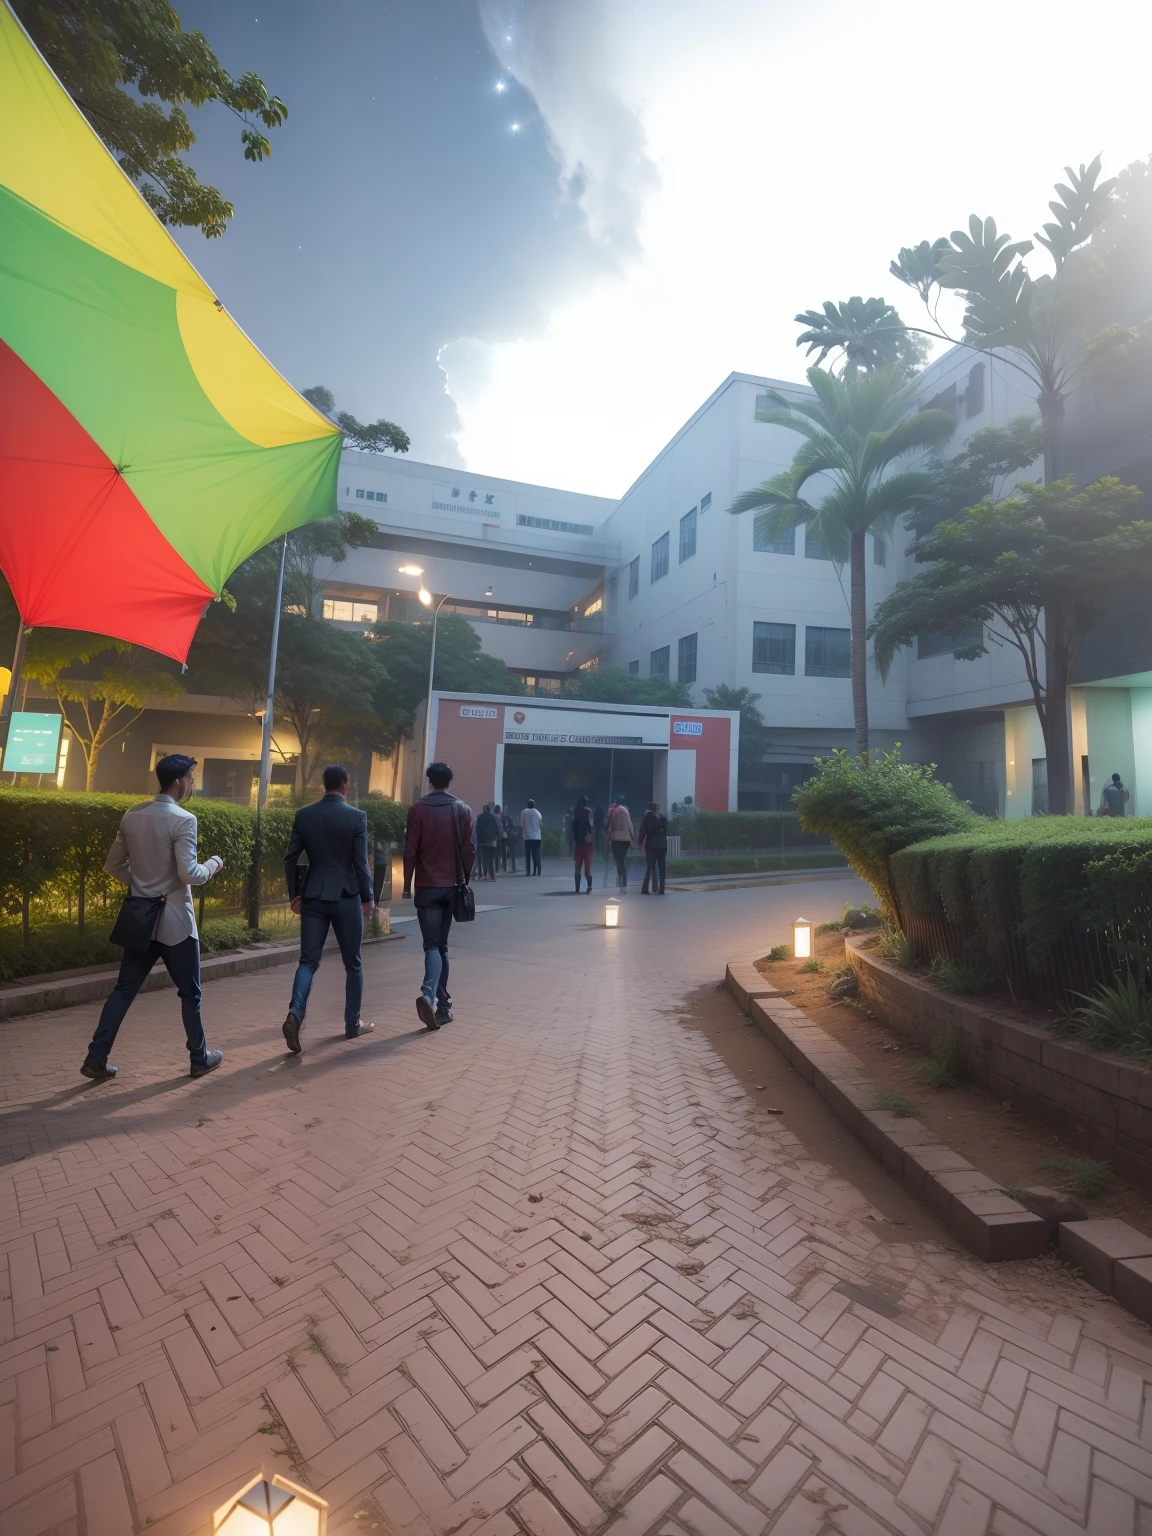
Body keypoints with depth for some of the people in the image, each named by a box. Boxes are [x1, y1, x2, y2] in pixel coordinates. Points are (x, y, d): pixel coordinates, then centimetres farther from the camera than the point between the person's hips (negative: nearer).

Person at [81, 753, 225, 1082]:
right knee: (189, 992, 8)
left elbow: (113, 864, 12)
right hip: (174, 919, -6)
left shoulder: (131, 816, 4)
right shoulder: (183, 820, -19)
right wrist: (213, 865, -4)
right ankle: (199, 1058, 20)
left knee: (124, 989, 14)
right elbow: (189, 874, -23)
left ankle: (96, 1059, 14)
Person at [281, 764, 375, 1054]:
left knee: (308, 960, 8)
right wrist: (367, 897, 1)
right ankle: (353, 1024, 20)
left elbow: (290, 858, 3)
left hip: (313, 897, 3)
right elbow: (361, 862, -9)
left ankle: (295, 1012, -16)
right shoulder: (356, 817, -9)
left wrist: (295, 894, 13)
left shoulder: (303, 815, 2)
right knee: (353, 963, 11)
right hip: (346, 897, -3)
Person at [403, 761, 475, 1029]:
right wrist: (465, 880, 10)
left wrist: (407, 885, 1)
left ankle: (431, 997, -20)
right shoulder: (463, 810, 4)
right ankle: (440, 1002, 13)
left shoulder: (419, 809, -3)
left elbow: (410, 851, -6)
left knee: (433, 944, -1)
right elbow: (470, 849, 0)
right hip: (452, 886, 3)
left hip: (427, 887, -2)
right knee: (441, 944, 14)